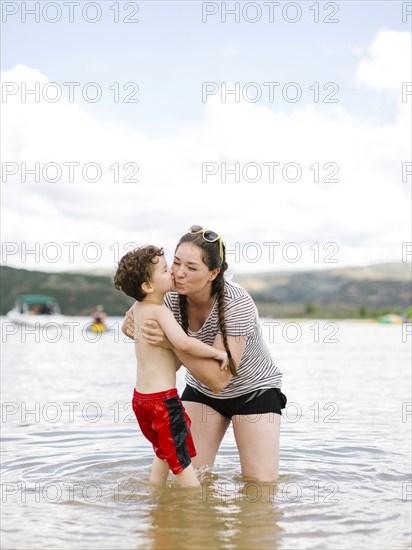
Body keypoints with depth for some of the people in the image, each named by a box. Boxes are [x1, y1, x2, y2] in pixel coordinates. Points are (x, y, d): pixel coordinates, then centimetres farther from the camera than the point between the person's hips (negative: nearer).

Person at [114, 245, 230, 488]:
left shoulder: (137, 308, 7)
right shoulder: (161, 311, -19)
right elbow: (183, 342, -34)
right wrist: (217, 352, -22)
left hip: (141, 396, 8)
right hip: (164, 398, -8)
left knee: (163, 452, 27)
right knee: (181, 460, 2)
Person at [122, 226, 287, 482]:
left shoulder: (237, 303, -32)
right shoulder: (172, 297, -17)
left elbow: (218, 379, -36)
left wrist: (173, 342, -45)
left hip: (254, 390, -4)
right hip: (202, 389, 4)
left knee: (262, 485, -6)